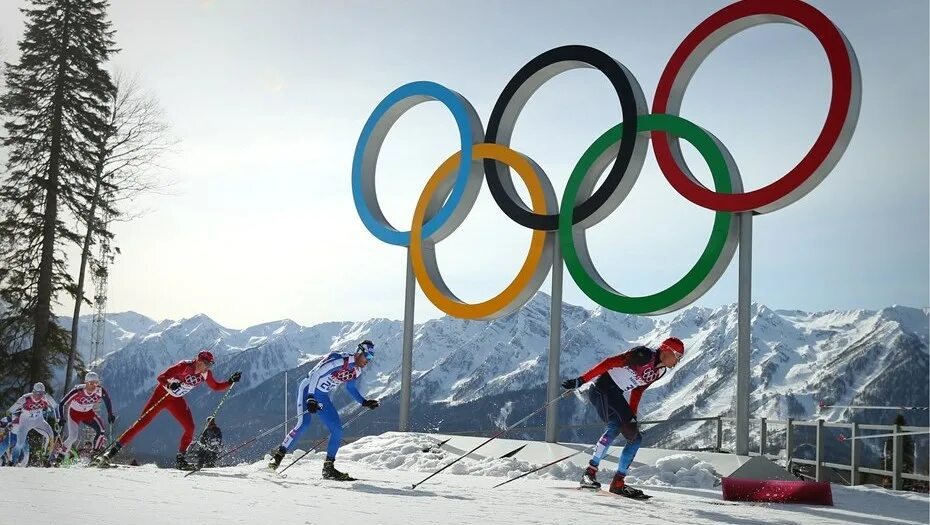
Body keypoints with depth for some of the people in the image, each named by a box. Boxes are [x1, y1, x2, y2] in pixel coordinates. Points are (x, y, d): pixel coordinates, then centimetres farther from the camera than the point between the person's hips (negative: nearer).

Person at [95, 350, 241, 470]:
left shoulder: (205, 374, -8)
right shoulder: (185, 366, -27)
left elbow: (216, 387, 8)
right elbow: (161, 377, -29)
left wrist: (231, 381, -6)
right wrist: (170, 385, -49)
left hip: (177, 400, 6)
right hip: (162, 394, -6)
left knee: (190, 428, -8)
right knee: (142, 422, -13)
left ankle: (181, 459, 6)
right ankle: (112, 451, -10)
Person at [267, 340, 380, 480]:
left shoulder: (357, 370, 1)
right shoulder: (338, 359, -24)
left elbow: (350, 388, 20)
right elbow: (315, 374, -27)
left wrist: (364, 402, 13)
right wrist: (310, 398, -33)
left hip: (322, 397, 8)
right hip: (308, 389, -8)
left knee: (337, 430, -3)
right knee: (303, 424, -26)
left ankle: (328, 468, 5)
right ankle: (279, 455, -14)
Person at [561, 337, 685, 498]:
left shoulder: (660, 371, 11)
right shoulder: (645, 355, -17)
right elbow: (610, 362, -21)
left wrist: (632, 416, 12)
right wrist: (582, 380, -26)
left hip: (617, 397, 10)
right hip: (602, 390, -10)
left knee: (635, 437, 5)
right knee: (615, 426, -29)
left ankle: (618, 483, 7)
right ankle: (589, 473, -28)